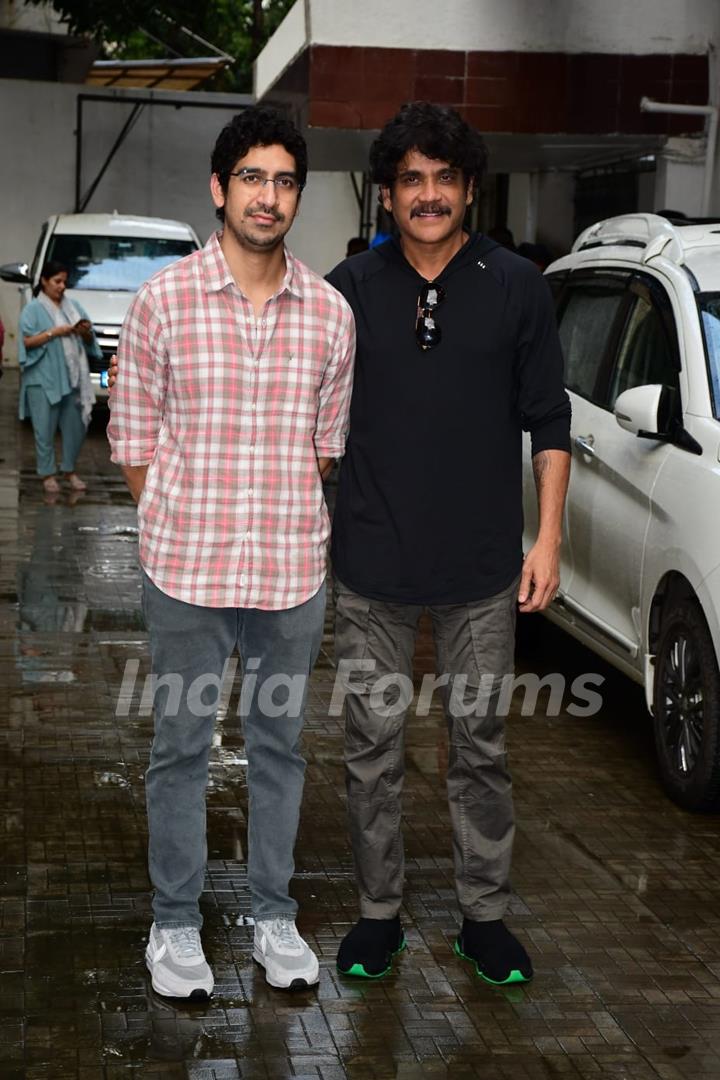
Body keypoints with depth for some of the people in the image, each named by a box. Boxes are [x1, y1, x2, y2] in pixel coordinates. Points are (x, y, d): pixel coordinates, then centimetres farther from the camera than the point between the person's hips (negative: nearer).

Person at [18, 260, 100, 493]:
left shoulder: (74, 306, 15)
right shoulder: (33, 308, 1)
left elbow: (89, 341, 16)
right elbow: (27, 341, -9)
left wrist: (85, 332, -6)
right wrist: (54, 332, -16)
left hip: (72, 377, 5)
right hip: (43, 379, -4)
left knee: (75, 426, 7)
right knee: (45, 428, -3)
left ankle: (70, 471, 20)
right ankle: (48, 474, 6)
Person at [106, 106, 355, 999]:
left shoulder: (329, 313, 1)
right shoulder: (162, 300, -6)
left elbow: (324, 443, 11)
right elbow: (134, 438, 0)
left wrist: (285, 524, 8)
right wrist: (180, 533, 1)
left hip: (293, 567, 2)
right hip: (187, 567, -2)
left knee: (279, 744, 14)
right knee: (182, 745, 9)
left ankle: (273, 914, 29)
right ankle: (174, 921, 24)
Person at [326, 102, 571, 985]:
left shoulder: (516, 289, 0)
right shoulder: (349, 289, 2)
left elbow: (548, 423, 4)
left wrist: (548, 537, -1)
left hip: (483, 571, 0)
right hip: (371, 568, 1)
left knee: (480, 748, 10)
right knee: (373, 749, 9)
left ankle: (484, 918, 24)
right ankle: (378, 914, 24)